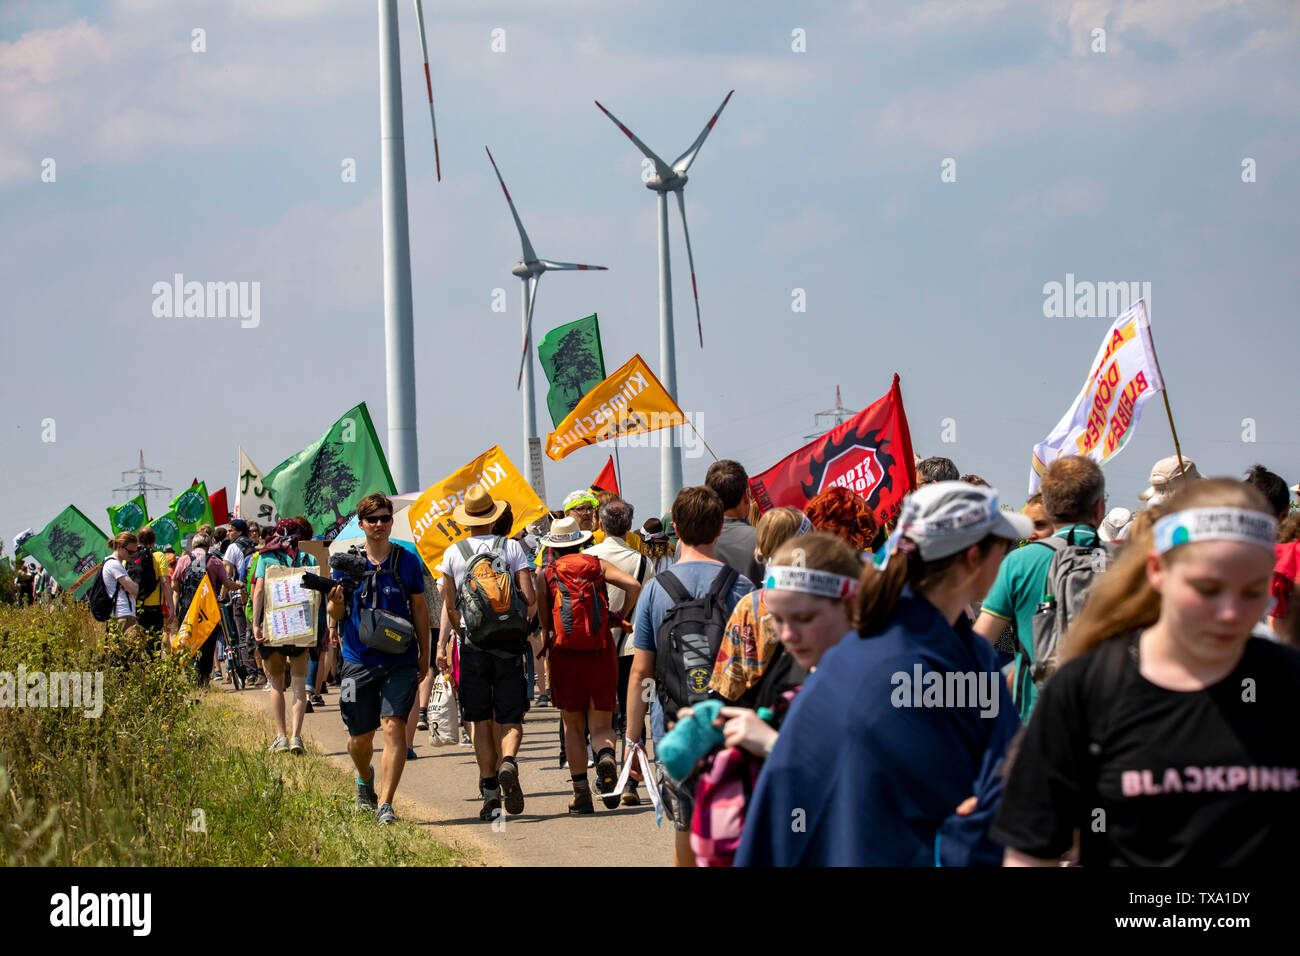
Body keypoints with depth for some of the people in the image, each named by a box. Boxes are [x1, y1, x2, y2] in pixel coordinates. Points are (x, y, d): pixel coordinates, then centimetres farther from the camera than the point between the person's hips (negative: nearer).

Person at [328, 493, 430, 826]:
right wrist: (336, 603, -18)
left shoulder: (407, 561, 3)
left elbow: (420, 608, 11)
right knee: (360, 737, 9)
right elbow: (336, 614, 6)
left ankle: (385, 805, -14)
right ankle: (365, 780, 42)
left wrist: (424, 654, 9)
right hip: (359, 660, 1)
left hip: (400, 660, -1)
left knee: (394, 726, -16)